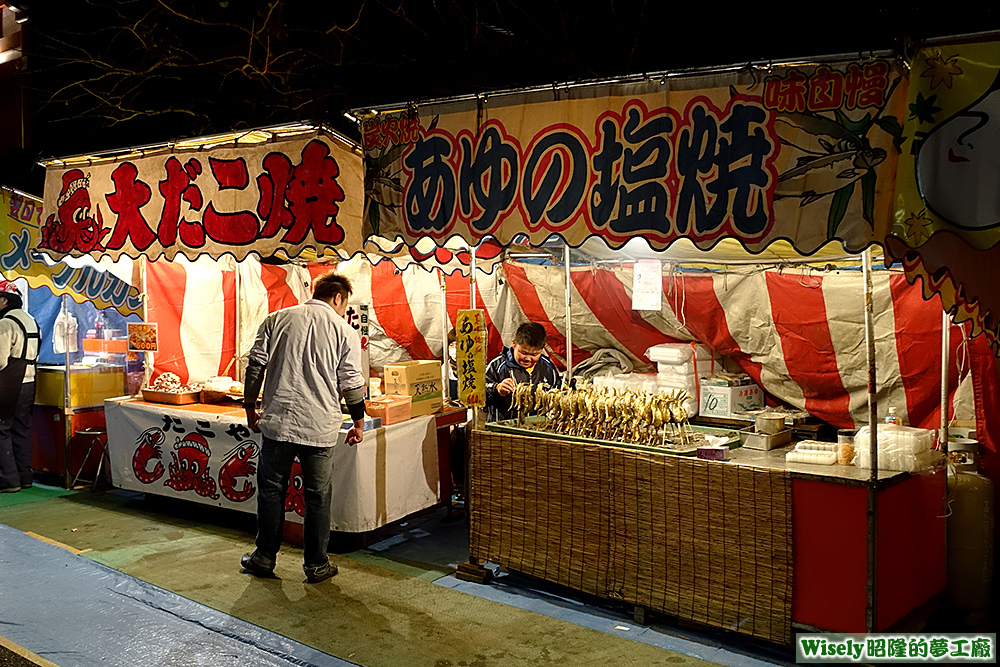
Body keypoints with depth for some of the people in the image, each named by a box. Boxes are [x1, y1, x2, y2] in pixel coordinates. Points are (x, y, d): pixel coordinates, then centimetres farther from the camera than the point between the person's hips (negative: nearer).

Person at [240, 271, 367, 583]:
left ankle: (264, 558, 24)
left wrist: (251, 409, 16)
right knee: (318, 497, 9)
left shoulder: (276, 320, 6)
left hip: (278, 421, 2)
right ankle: (316, 565, 17)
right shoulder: (345, 331, 0)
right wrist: (358, 423, 13)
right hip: (320, 428, -2)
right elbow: (352, 383, 1)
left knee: (271, 491, 15)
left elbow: (255, 366, 5)